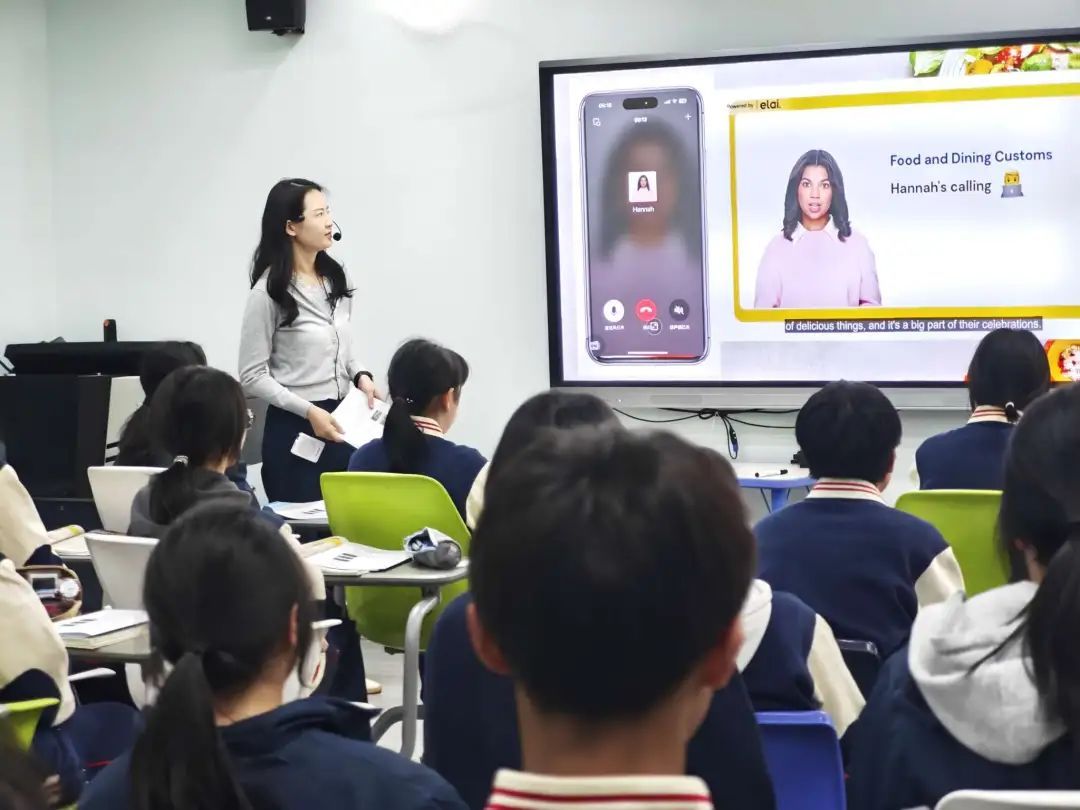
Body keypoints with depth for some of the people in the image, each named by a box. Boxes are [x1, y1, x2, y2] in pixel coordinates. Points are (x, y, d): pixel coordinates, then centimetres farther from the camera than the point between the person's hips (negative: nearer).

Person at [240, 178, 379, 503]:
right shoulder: (269, 291, -13)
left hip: (342, 421, 6)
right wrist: (308, 411, -18)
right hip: (295, 428, -6)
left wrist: (361, 376, -1)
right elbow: (253, 376, -11)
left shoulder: (336, 278, 7)